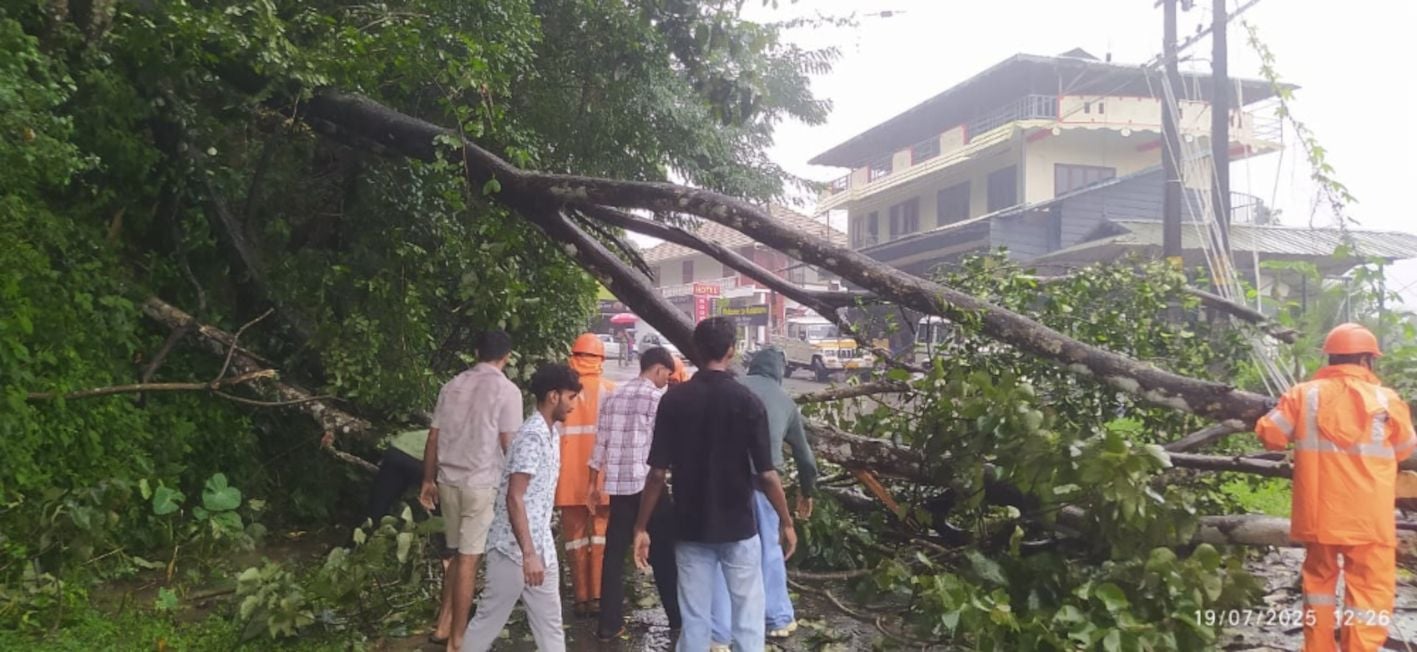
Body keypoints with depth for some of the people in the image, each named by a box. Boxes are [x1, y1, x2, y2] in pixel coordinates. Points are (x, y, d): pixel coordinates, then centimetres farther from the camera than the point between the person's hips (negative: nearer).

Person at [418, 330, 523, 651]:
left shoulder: (452, 385, 8)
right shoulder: (507, 390, -8)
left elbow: (433, 438, 10)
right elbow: (509, 445, -11)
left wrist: (428, 480, 18)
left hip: (449, 481, 6)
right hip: (483, 484, -6)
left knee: (459, 554, 20)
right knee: (469, 560, 1)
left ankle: (445, 623, 27)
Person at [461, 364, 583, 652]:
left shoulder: (551, 434, 10)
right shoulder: (533, 436, -19)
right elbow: (514, 498, -23)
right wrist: (528, 554, -24)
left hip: (542, 548, 9)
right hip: (514, 549, -9)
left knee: (550, 623, 11)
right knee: (489, 621, 5)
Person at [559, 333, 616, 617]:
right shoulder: (611, 390, -3)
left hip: (571, 477, 1)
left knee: (575, 537, 10)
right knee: (601, 536, 9)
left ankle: (582, 598, 13)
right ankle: (597, 596, 8)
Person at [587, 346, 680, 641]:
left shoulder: (614, 396, 11)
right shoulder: (656, 398, -6)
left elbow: (600, 442, 11)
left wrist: (593, 482, 17)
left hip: (617, 486, 5)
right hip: (647, 485, -5)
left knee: (614, 554, 8)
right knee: (663, 553, 8)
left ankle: (609, 625, 9)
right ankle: (677, 618, 17)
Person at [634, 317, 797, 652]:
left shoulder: (673, 399, -5)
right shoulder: (747, 401, -9)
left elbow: (658, 472, -7)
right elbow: (766, 474, -10)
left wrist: (641, 527, 2)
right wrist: (786, 521, 4)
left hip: (691, 528, 2)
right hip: (738, 527, -2)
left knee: (694, 621, 10)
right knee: (747, 620, 9)